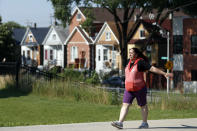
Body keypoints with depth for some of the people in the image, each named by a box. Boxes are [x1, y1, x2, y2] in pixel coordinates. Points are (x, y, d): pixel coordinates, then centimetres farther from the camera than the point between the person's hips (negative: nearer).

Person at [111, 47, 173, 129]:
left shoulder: (141, 62, -14)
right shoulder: (129, 62, 7)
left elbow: (153, 68, -17)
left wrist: (165, 74, -20)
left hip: (139, 89, -6)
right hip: (129, 89, 6)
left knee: (143, 105, 8)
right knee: (125, 105, -5)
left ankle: (145, 123, 19)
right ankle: (120, 122, -12)